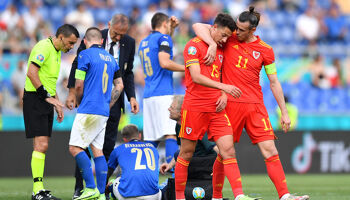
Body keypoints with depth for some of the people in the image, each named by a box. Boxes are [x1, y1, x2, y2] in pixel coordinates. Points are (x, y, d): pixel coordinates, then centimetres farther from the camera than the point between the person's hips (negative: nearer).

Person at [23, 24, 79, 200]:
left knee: (42, 146, 8)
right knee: (41, 144, -15)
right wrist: (47, 96, -21)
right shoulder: (44, 47, -13)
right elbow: (31, 73, -22)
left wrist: (56, 103, 22)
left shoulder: (57, 51, 19)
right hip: (35, 99, -10)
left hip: (45, 101, 10)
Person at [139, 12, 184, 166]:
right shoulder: (163, 38, -2)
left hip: (148, 95, 8)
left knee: (151, 139, 10)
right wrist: (187, 68, -8)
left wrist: (172, 28, 34)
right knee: (170, 134, -15)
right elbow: (164, 63, -16)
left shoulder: (144, 42, 22)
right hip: (163, 94, -8)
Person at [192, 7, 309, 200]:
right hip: (230, 104, -1)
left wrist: (284, 112, 9)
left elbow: (274, 82, 11)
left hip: (255, 106, 1)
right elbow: (198, 27, -2)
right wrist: (213, 44, -19)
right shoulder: (229, 38, 2)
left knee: (270, 151, -7)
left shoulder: (265, 50, 4)